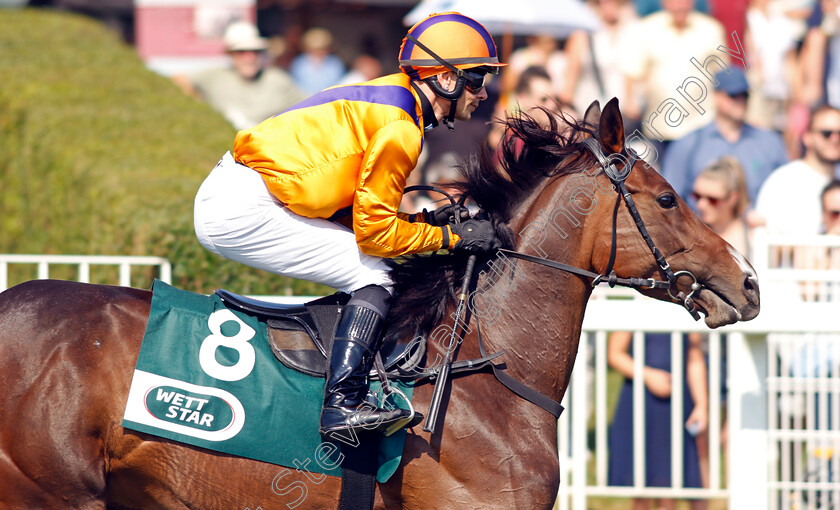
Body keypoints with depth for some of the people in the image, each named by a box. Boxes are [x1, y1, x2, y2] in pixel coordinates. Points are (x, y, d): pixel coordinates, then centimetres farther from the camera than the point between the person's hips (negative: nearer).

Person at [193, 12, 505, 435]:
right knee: (373, 275, -10)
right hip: (244, 212, -10)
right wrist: (452, 237, -4)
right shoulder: (399, 129, -12)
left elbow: (359, 213, 21)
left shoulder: (390, 100, 18)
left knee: (366, 273, 15)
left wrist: (425, 221, 11)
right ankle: (342, 406, -20)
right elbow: (375, 231, -11)